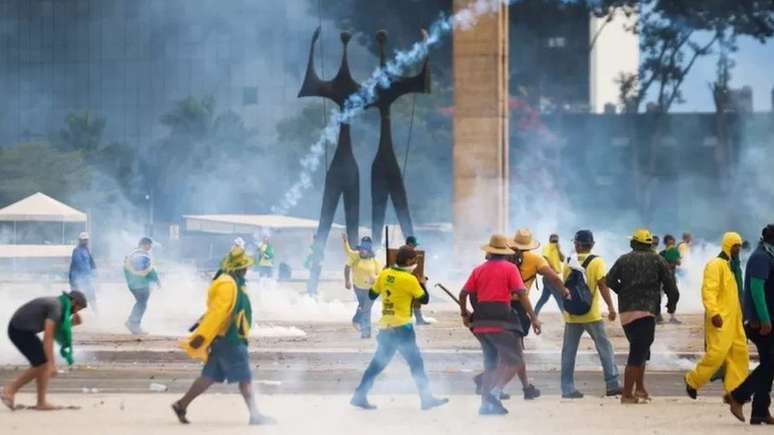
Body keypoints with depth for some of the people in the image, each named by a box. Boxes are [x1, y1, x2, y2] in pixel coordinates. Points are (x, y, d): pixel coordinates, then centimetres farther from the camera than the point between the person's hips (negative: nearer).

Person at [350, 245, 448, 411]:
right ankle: (427, 399, 4)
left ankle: (360, 396, 12)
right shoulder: (410, 280, -14)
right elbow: (424, 299, -4)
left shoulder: (384, 275, 3)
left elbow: (372, 295, 13)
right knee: (416, 363, 3)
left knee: (378, 363, 13)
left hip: (385, 327, 6)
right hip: (402, 328, -6)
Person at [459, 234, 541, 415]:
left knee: (491, 363, 16)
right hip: (502, 322, -5)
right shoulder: (510, 268, -1)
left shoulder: (479, 270, 11)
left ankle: (486, 403, 12)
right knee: (513, 361, 1)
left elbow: (463, 294, 8)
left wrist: (464, 314, 23)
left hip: (481, 323, 5)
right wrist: (533, 318, -6)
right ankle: (495, 392, -20)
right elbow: (521, 294, -9)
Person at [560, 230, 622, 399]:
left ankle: (567, 388, 4)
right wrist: (611, 307, -15)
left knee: (568, 352, 7)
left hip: (571, 314, 3)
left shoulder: (569, 263, 5)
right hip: (592, 315, -3)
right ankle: (612, 384, 1)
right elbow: (602, 285, -15)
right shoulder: (596, 262, -6)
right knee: (605, 348, 5)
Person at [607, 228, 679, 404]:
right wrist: (672, 303, 14)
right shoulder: (657, 260, 2)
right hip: (645, 311, -5)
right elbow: (670, 283, -2)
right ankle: (627, 394, -10)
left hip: (625, 311, 5)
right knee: (638, 352, -6)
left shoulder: (623, 260, 11)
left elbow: (610, 280, 6)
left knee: (639, 350, 20)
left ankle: (640, 388, 21)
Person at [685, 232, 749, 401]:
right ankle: (693, 380, 5)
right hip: (720, 319, -9)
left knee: (739, 352, 2)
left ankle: (734, 390, 3)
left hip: (734, 319, 9)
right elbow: (708, 290, -19)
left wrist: (740, 315, 26)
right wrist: (714, 313, -28)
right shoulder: (716, 265, -10)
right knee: (717, 352, -13)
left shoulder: (734, 266, 19)